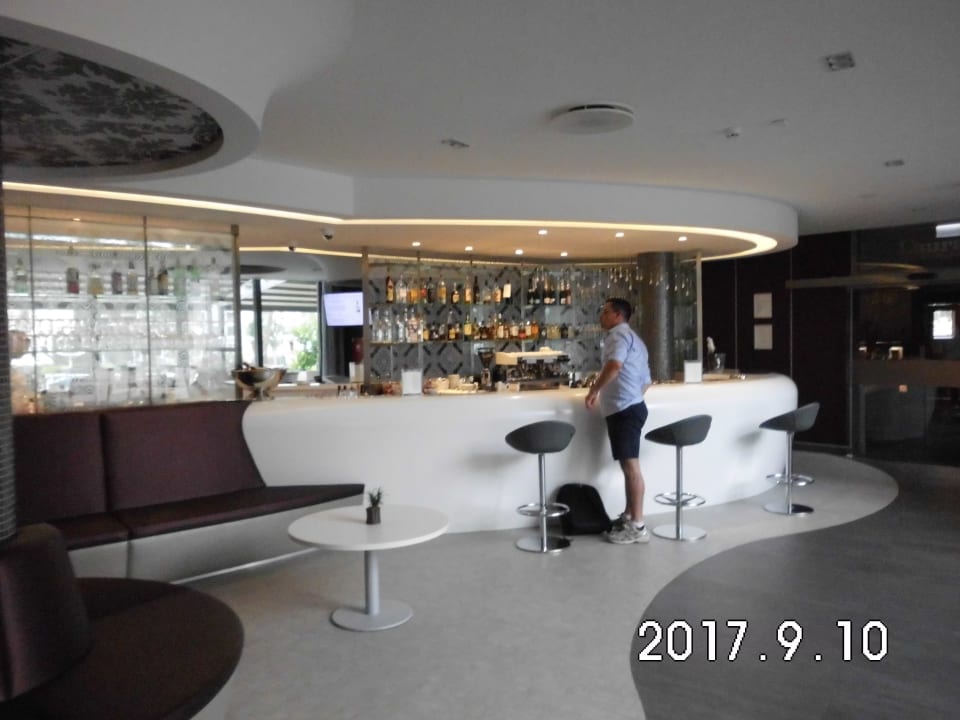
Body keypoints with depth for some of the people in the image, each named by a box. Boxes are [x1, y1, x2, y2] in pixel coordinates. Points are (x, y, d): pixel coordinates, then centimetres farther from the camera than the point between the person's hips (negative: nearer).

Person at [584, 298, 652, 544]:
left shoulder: (618, 334, -8)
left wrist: (594, 390, -19)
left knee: (630, 465, -9)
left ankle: (637, 526, -7)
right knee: (628, 465, 13)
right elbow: (646, 380, 25)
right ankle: (629, 516, 21)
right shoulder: (634, 338, 25)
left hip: (623, 409, -11)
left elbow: (614, 366, -27)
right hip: (630, 407, 11)